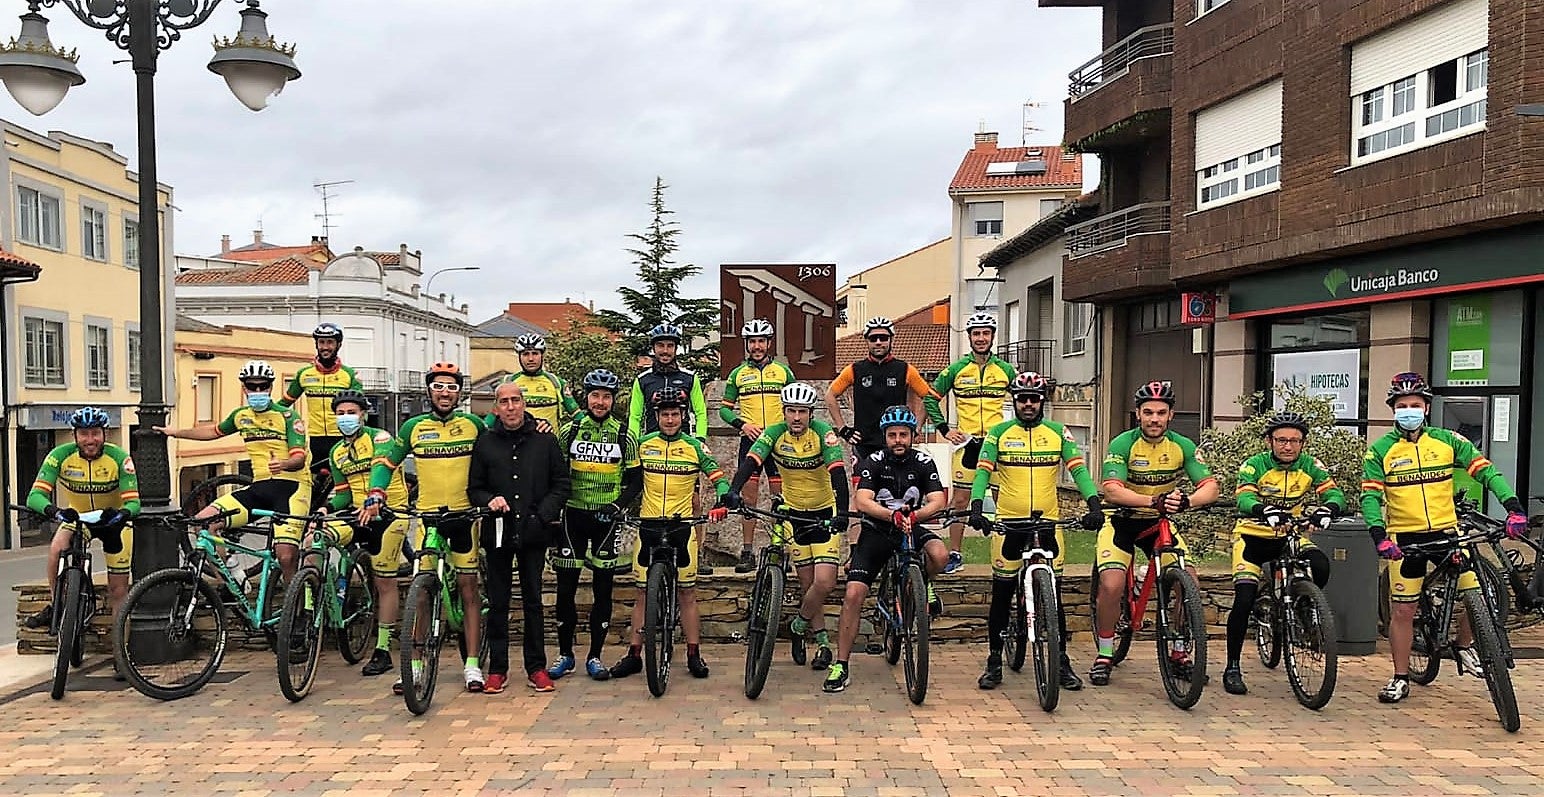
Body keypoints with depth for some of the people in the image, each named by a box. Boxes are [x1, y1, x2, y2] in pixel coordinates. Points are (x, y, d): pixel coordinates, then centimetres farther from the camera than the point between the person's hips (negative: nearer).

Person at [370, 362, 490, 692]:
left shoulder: (474, 424, 2)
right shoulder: (414, 426, 4)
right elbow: (386, 462, 9)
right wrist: (376, 494, -7)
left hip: (464, 515, -1)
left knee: (468, 587, 3)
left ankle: (472, 665, 10)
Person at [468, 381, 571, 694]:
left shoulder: (545, 440, 4)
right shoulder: (485, 443, 6)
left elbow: (561, 483, 6)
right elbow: (474, 488, 9)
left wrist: (545, 512, -8)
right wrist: (489, 501, -12)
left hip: (533, 531, -1)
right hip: (498, 531, 1)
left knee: (533, 601, 6)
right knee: (498, 602, 6)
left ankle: (536, 667, 14)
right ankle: (497, 668, 15)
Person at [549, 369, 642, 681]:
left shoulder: (623, 435, 0)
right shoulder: (569, 430, 1)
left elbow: (635, 480, 3)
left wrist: (617, 505, -11)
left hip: (606, 518, -1)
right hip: (573, 515, 1)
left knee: (602, 588, 3)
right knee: (566, 589, 3)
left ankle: (595, 656, 13)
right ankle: (565, 655, 17)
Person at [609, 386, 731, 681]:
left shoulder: (694, 446, 2)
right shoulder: (643, 444, 5)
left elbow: (718, 477, 2)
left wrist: (722, 502, -16)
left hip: (682, 525, -1)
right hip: (648, 524, 1)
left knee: (687, 591, 3)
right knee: (642, 591, 6)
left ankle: (694, 654, 10)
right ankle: (633, 654, 13)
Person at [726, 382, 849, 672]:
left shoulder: (822, 432, -18)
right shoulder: (774, 434, -12)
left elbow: (837, 472, -29)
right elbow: (750, 462, -25)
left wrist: (842, 512, -42)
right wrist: (734, 491, -44)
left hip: (824, 512, -2)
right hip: (793, 513, 2)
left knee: (824, 583, -11)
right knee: (808, 583, 6)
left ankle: (799, 623, 16)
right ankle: (822, 641, 22)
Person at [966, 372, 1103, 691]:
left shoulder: (1058, 433, 5)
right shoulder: (999, 433, 2)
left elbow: (1078, 469, -3)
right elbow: (983, 472, -6)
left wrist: (1094, 503, -19)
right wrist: (977, 506, -23)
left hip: (1048, 522, 1)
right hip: (1008, 522, -1)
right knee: (1001, 595, 4)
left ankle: (1062, 663, 17)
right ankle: (994, 662, 16)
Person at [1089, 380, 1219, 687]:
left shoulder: (1183, 446, -9)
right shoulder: (1123, 444, -18)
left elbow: (1210, 486, -18)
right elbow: (1112, 491, -31)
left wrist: (1187, 500, -41)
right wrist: (1153, 501, -46)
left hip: (1160, 523, 3)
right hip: (1122, 522, -3)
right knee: (1111, 585, -21)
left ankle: (1179, 652, 7)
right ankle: (1104, 655, 0)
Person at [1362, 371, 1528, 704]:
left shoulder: (1447, 440, 2)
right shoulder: (1380, 450, -4)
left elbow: (1484, 470, -5)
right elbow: (1370, 496, -9)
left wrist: (1512, 505, -20)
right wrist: (1379, 535, -24)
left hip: (1447, 532, 2)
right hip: (1404, 538, -2)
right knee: (1402, 611, 1)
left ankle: (1465, 647, 23)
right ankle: (1400, 678, 15)